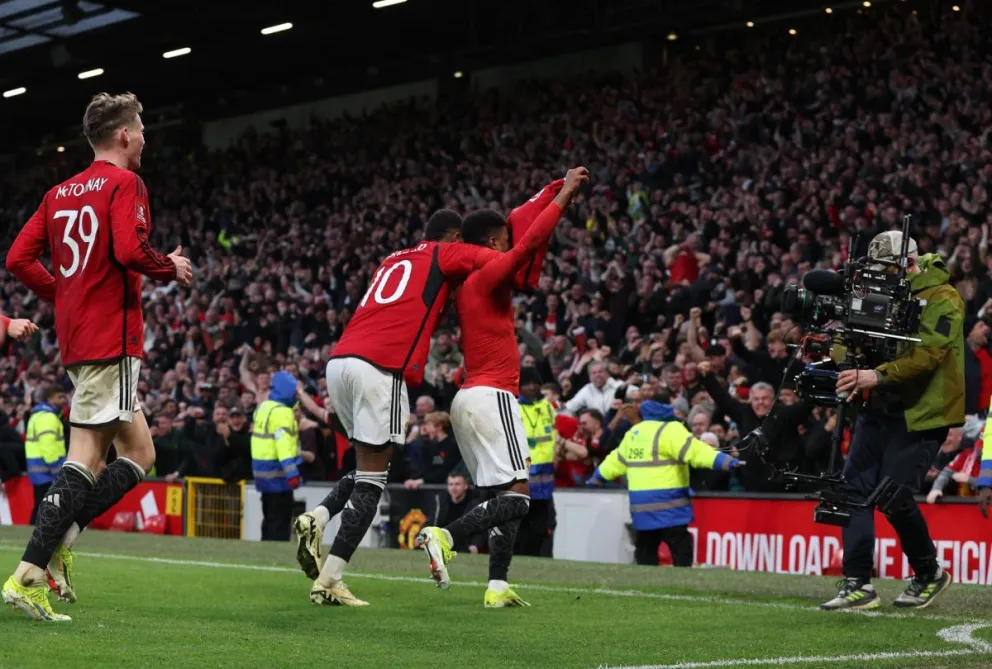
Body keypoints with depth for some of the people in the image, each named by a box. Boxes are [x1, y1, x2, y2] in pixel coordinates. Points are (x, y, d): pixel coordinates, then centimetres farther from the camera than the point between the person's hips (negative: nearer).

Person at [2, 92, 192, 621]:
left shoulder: (61, 192, 16)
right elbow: (129, 250, -22)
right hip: (112, 337, -9)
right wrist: (172, 269, -4)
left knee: (138, 454, 13)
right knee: (85, 459, -8)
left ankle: (57, 541, 0)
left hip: (75, 337, 9)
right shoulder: (124, 183, -7)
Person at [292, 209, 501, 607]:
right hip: (381, 368, -7)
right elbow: (502, 262, -1)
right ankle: (329, 581, -8)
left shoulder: (393, 261, 30)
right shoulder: (445, 255, 10)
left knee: (368, 466, 21)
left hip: (339, 361, 7)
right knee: (371, 479, -3)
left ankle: (317, 518, -3)